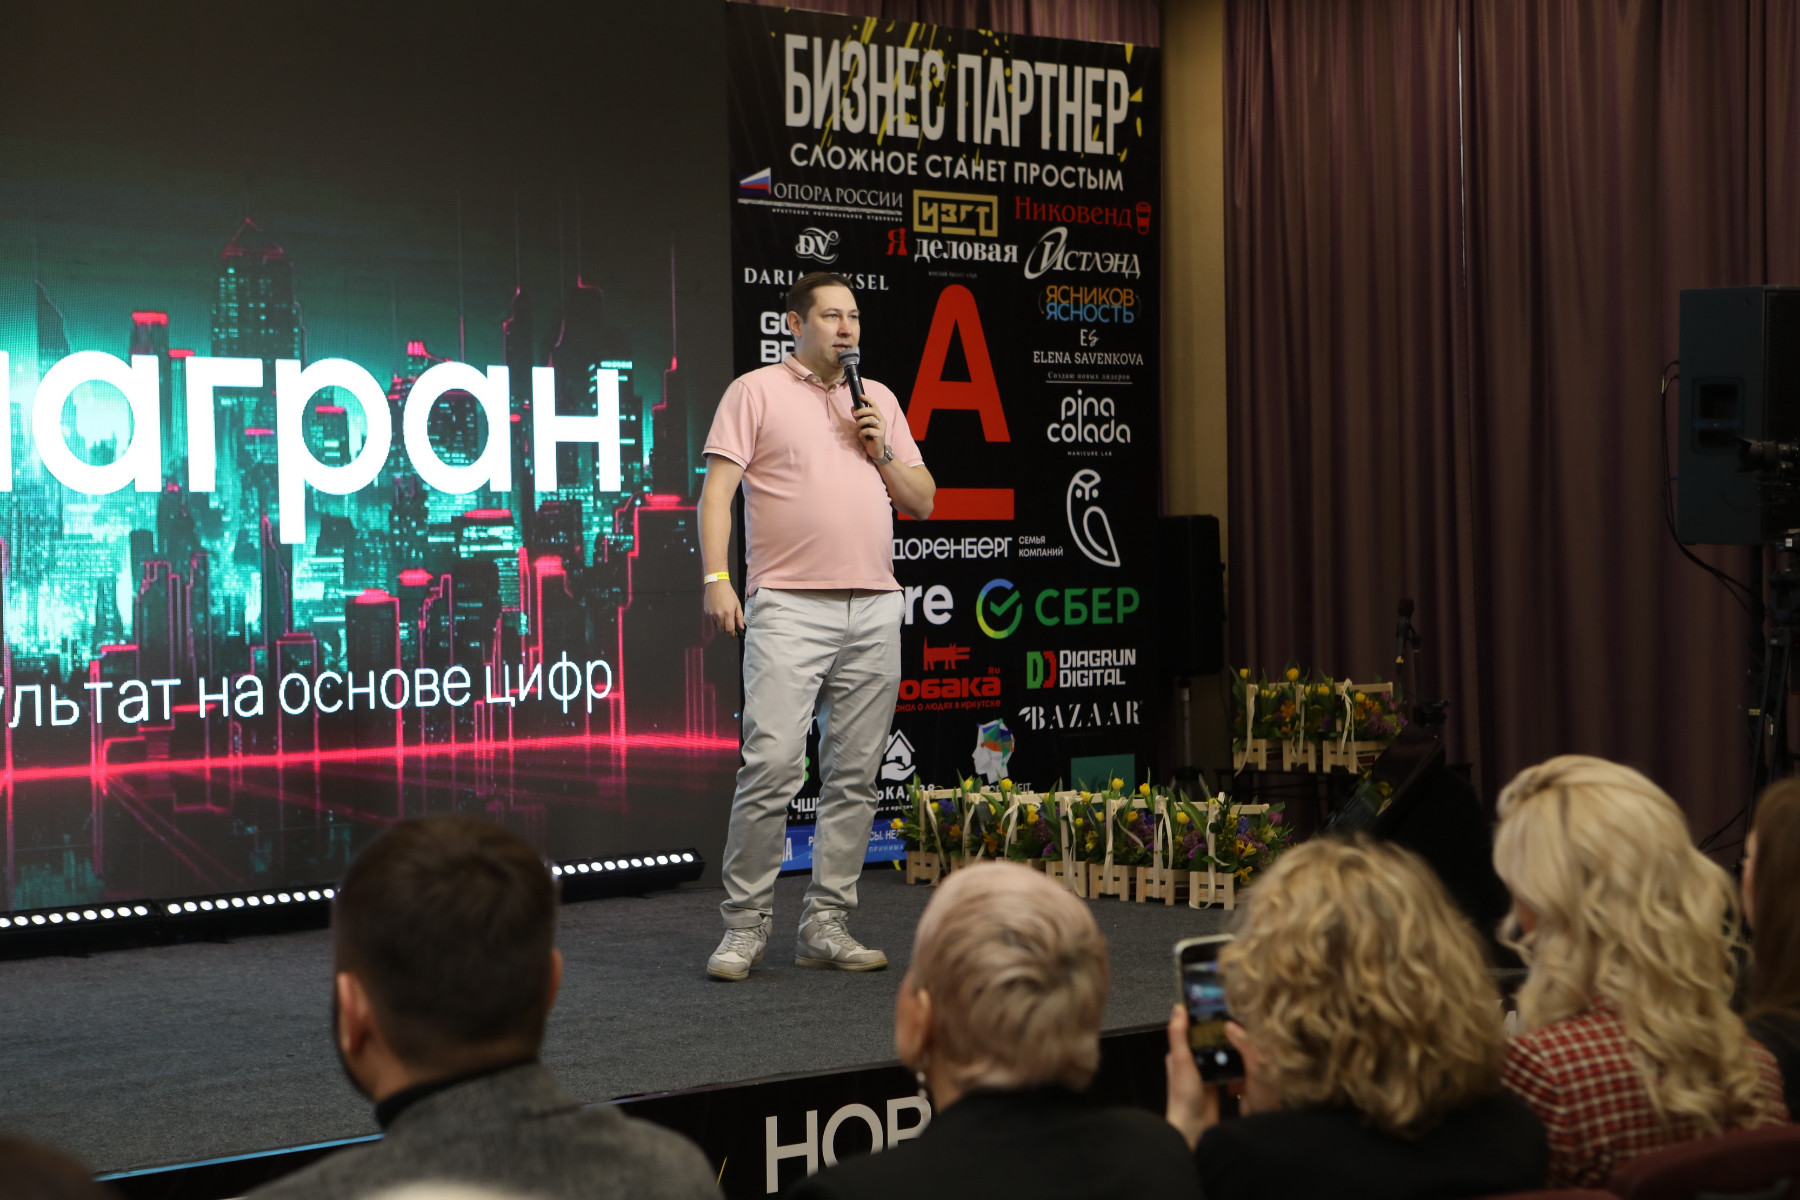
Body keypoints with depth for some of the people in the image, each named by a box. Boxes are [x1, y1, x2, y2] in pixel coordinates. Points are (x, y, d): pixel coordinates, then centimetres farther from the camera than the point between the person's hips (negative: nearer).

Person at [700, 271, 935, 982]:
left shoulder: (880, 401, 19)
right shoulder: (756, 391, 5)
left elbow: (923, 502, 18)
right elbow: (718, 488, -3)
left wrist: (881, 451, 1)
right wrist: (716, 579, -14)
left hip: (874, 610, 5)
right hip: (788, 608, -5)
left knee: (854, 775, 4)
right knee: (772, 763, -13)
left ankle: (827, 926, 10)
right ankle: (744, 927, -5)